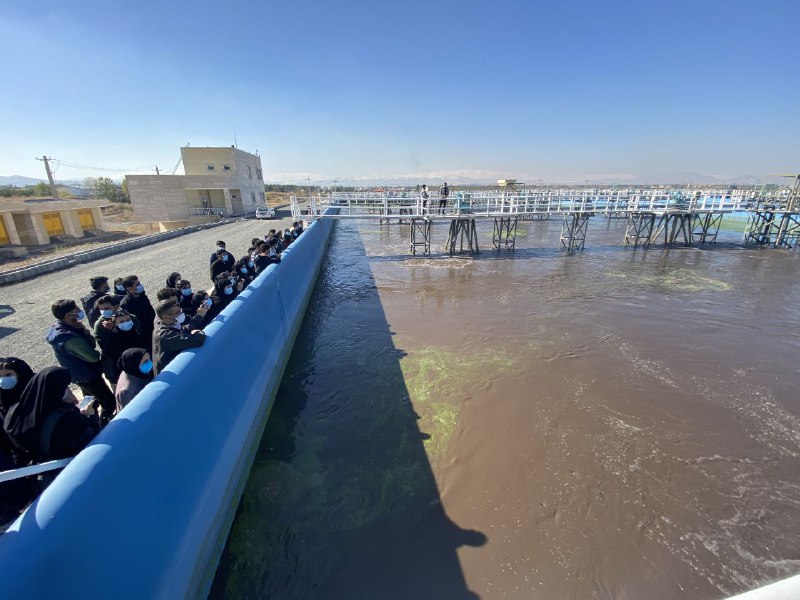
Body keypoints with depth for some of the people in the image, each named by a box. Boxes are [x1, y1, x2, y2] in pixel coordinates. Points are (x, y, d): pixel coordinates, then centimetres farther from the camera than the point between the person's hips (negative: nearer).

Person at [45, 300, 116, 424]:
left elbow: (92, 343, 0)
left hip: (79, 375, 10)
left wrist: (84, 331, -19)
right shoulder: (70, 338, -33)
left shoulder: (58, 327, -3)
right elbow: (94, 357, -25)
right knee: (110, 403, 1)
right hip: (88, 376, -10)